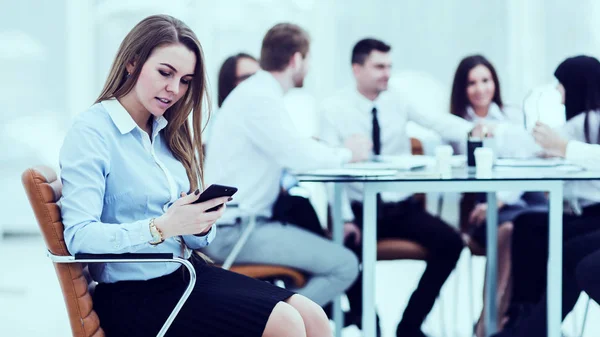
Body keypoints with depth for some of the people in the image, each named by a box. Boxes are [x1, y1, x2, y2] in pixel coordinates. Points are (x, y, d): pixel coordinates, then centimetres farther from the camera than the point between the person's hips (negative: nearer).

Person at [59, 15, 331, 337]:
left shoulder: (171, 132, 12)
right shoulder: (91, 130, -9)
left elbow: (195, 238, 14)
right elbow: (78, 236, -20)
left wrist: (202, 224, -10)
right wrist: (161, 227, -29)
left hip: (186, 271, 7)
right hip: (134, 294, -7)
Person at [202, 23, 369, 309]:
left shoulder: (258, 92, 14)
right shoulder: (259, 98, -16)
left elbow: (290, 152, 20)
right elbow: (300, 157, -22)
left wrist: (337, 153, 9)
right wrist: (347, 153, -5)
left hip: (242, 222, 10)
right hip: (233, 231, -10)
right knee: (344, 265, -13)